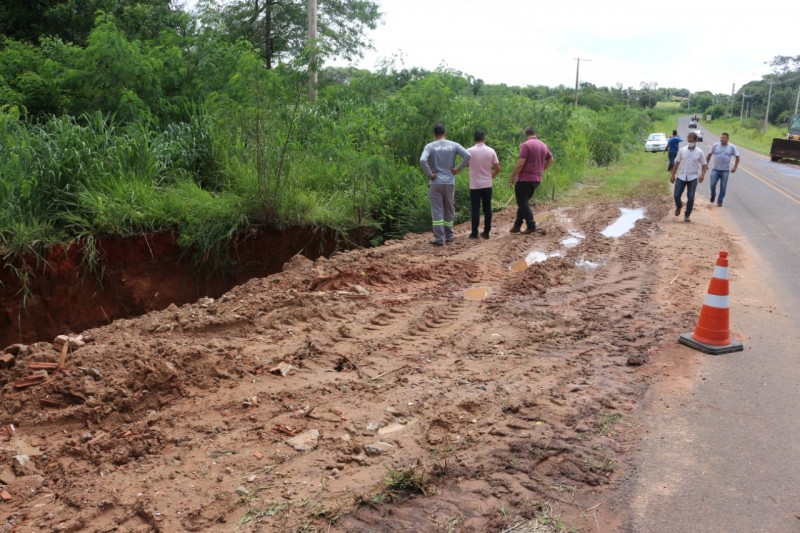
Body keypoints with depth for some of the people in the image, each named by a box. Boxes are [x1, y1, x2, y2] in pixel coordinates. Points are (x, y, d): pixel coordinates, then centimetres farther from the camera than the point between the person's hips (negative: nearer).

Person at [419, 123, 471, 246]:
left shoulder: (430, 146, -4)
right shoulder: (454, 145, 3)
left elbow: (422, 160, -20)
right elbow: (467, 156, -8)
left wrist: (429, 174, -10)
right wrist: (458, 169, -1)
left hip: (435, 183, -2)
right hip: (450, 182, 2)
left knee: (437, 210, 1)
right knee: (449, 209, 14)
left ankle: (439, 238, -2)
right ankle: (448, 236, 22)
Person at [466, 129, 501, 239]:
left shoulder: (469, 151, -8)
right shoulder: (491, 151, -2)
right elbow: (498, 168, 1)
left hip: (475, 185, -2)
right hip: (487, 185, 2)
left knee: (475, 209, 2)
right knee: (487, 209, 8)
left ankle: (474, 233, 3)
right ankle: (486, 232, 11)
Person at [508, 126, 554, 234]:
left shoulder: (526, 145, -12)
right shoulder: (543, 145, 10)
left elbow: (520, 163, -18)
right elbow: (551, 160, 21)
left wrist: (512, 177, -11)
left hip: (525, 178, -8)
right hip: (537, 179, 8)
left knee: (522, 203, 1)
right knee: (524, 202, 16)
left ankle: (531, 226, -1)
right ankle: (517, 225, 16)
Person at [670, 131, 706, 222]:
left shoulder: (699, 152, -2)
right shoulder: (682, 150, 2)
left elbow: (704, 165, 3)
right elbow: (677, 163, 7)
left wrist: (702, 174, -14)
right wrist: (673, 175, 4)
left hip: (693, 178, -1)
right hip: (681, 176, 1)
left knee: (690, 198, -4)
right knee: (677, 195, -1)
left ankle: (687, 215, 8)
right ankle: (678, 206, 32)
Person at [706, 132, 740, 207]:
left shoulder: (732, 147, 0)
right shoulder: (715, 145, 0)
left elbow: (737, 157, 7)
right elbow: (709, 155, 8)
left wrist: (735, 167, 0)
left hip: (725, 170, 0)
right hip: (715, 169, 0)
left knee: (723, 187, 1)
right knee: (712, 184, -7)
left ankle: (720, 201, 12)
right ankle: (713, 195, 23)